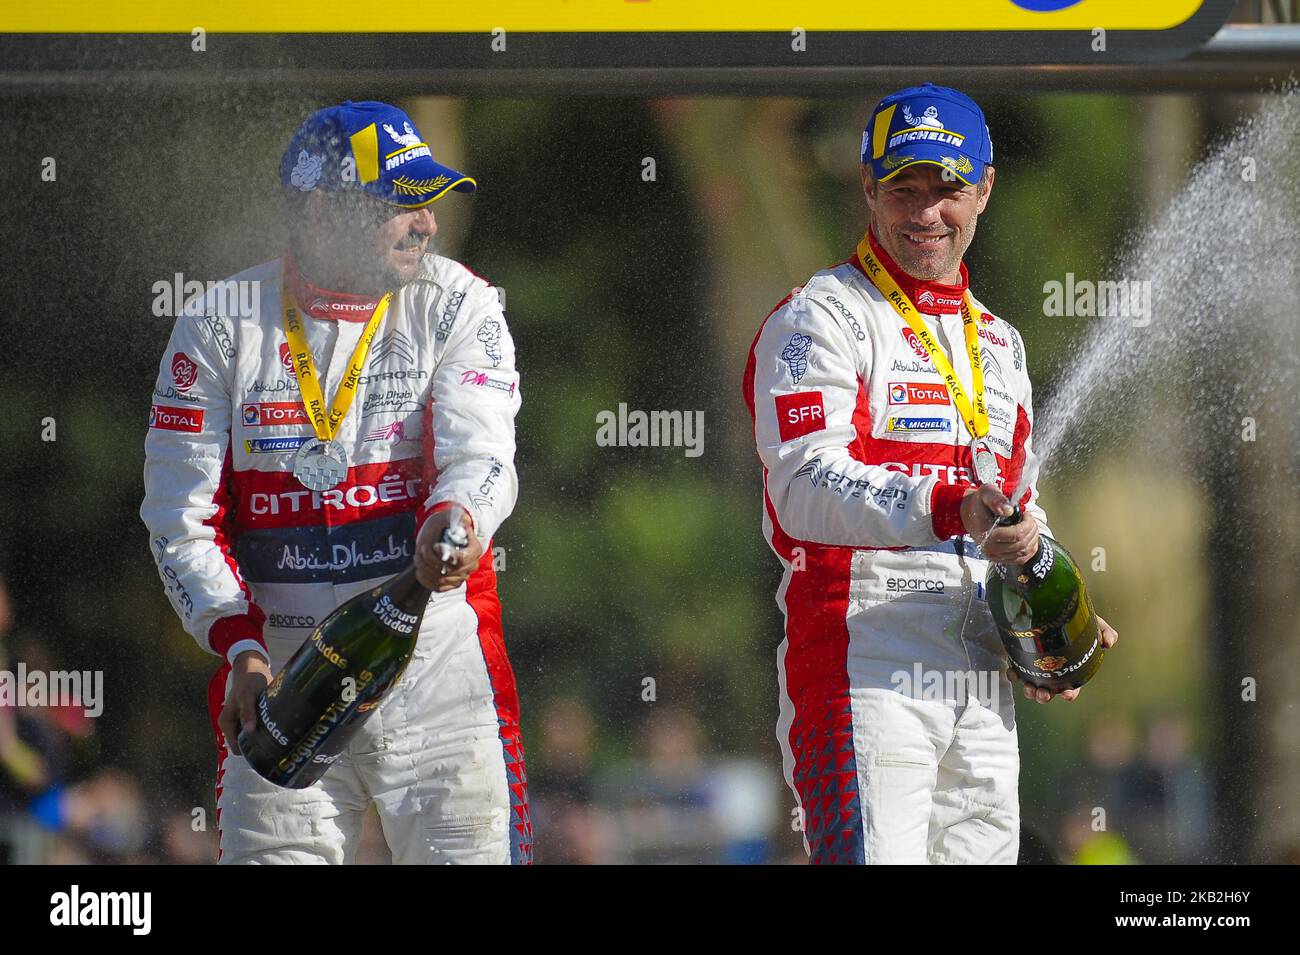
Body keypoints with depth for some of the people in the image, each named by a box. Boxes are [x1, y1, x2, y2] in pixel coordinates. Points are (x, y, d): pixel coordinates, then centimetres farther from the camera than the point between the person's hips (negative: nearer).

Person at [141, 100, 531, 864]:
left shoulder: (457, 306, 3)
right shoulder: (224, 323, 3)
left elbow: (481, 454, -10)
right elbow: (181, 513, 1)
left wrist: (455, 521, -34)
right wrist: (241, 648, -12)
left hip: (439, 664, 0)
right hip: (278, 671, 0)